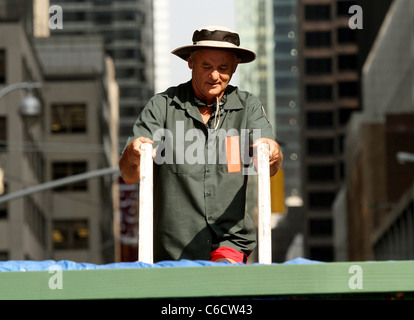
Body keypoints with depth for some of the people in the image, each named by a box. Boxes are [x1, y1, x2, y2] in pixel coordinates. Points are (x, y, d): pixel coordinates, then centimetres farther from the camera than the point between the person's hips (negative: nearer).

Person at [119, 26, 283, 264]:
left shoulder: (248, 107, 6)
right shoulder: (162, 106, 1)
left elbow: (271, 167, -7)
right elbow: (130, 176, -5)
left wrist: (272, 152, -32)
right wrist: (132, 154, -29)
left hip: (230, 240, 0)